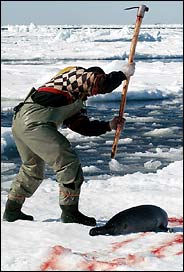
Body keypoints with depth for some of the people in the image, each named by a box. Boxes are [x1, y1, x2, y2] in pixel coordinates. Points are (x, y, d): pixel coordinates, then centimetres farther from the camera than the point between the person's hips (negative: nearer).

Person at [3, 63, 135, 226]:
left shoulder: (76, 102, 29)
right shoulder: (78, 74, 2)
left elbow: (82, 125, 20)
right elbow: (105, 85, -10)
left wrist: (109, 125, 14)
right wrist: (125, 73, 6)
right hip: (35, 124, -11)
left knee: (33, 168, 26)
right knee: (68, 162, -6)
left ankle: (12, 211, 34)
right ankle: (70, 212, -1)